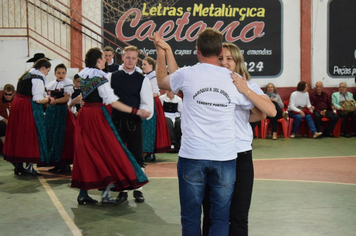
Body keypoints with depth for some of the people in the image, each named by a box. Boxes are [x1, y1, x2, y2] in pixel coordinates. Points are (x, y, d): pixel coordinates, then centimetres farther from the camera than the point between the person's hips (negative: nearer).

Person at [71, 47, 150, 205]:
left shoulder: (84, 75, 8)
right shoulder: (100, 77, -15)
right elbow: (113, 103, -18)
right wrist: (136, 111, -18)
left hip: (84, 114, 7)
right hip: (98, 116, -7)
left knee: (85, 152, 10)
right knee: (108, 150, 1)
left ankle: (83, 194, 12)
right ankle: (105, 194, -3)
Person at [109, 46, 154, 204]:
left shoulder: (142, 80, 2)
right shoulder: (111, 77, 5)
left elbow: (147, 103, -1)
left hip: (134, 123, -1)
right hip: (116, 121, 1)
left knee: (137, 156, 4)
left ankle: (137, 189, 17)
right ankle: (122, 189, 16)